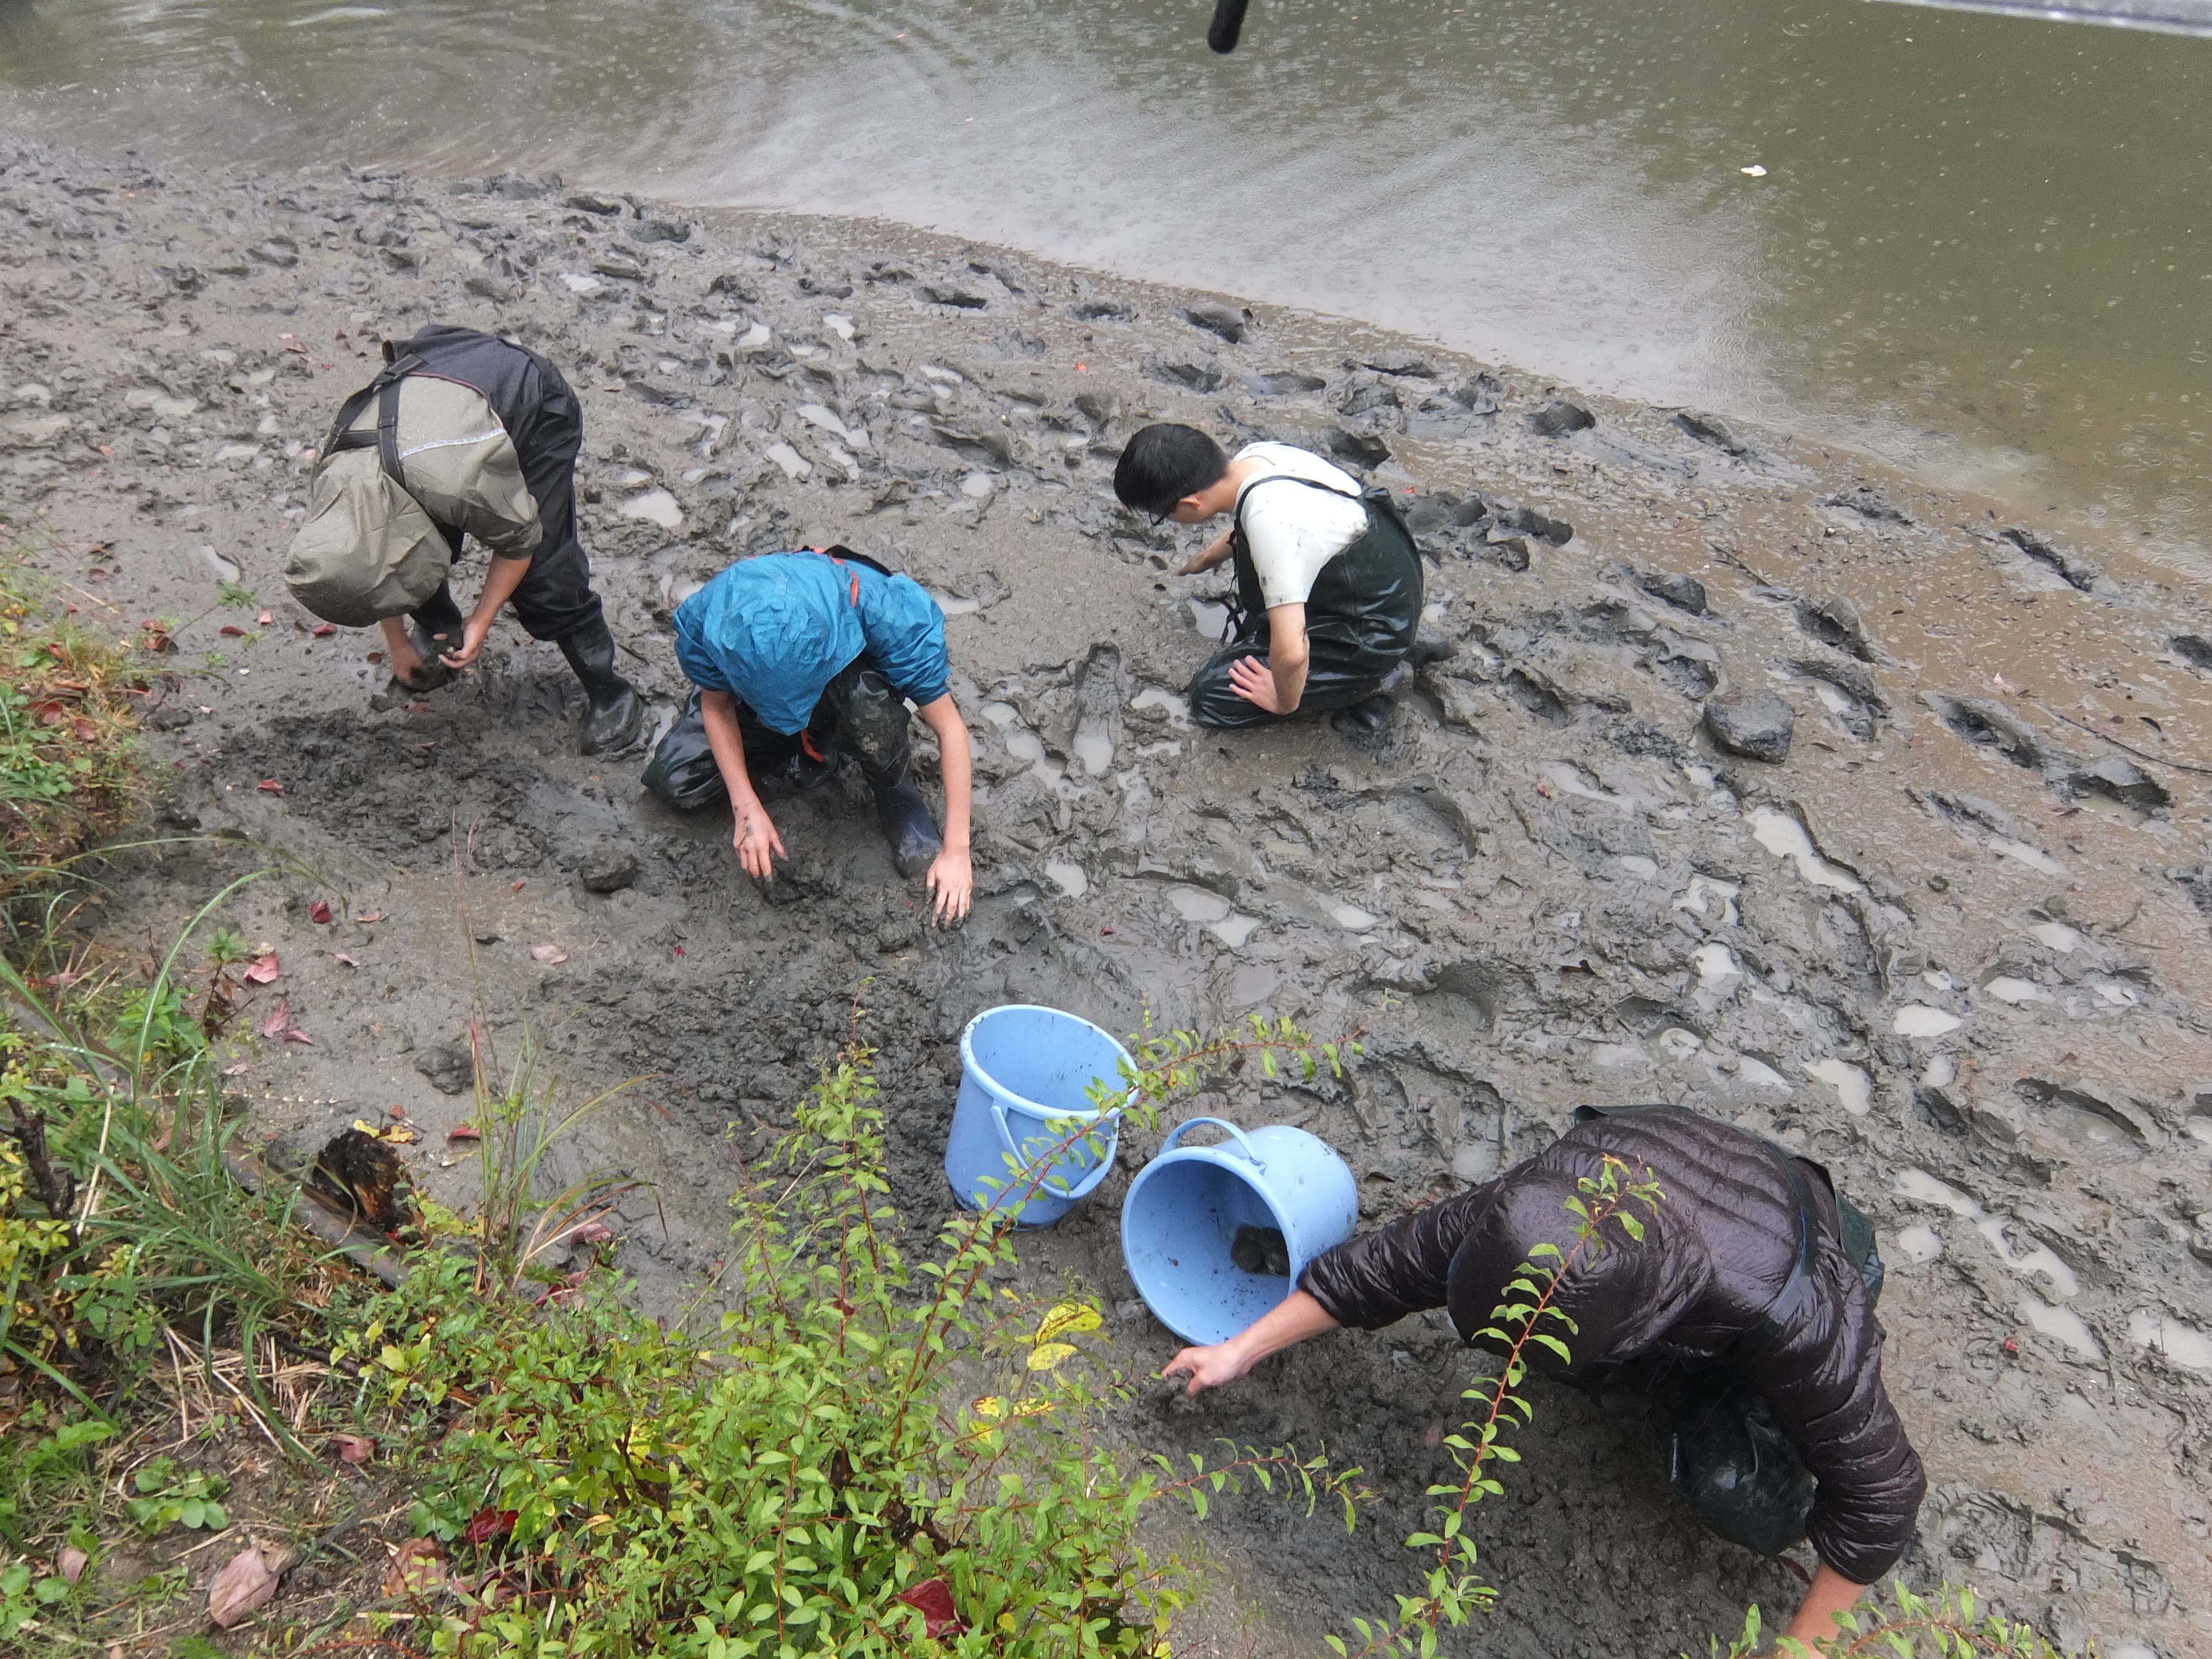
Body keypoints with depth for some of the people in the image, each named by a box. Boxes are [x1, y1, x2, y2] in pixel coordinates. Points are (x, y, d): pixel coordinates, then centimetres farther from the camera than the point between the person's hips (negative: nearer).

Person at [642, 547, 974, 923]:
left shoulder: (891, 617, -40)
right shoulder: (709, 619, -35)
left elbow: (950, 729, -32)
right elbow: (716, 705, -15)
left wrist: (956, 851, -31)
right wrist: (747, 808, -23)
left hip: (853, 677, -2)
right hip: (754, 688, 2)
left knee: (865, 696, -39)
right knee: (672, 781, -16)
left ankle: (892, 788, -8)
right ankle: (805, 746, 6)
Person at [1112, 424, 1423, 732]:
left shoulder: (1270, 522, -35)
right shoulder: (1254, 455, -8)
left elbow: (1291, 652, -35)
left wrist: (1285, 702, -14)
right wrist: (1202, 561, 35)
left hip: (1374, 634, -9)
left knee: (1212, 698, -6)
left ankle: (1360, 686, 0)